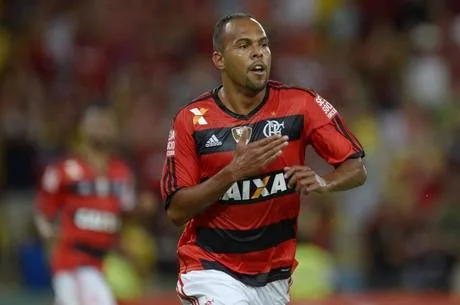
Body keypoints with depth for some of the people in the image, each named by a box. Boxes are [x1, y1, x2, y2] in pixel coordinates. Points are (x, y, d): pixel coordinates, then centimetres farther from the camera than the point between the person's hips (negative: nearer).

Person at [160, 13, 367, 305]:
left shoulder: (301, 105, -5)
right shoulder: (192, 119, -7)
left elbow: (357, 169, -5)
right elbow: (176, 210, -10)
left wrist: (322, 182, -27)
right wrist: (233, 172, -24)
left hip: (274, 277, 3)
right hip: (212, 270, -3)